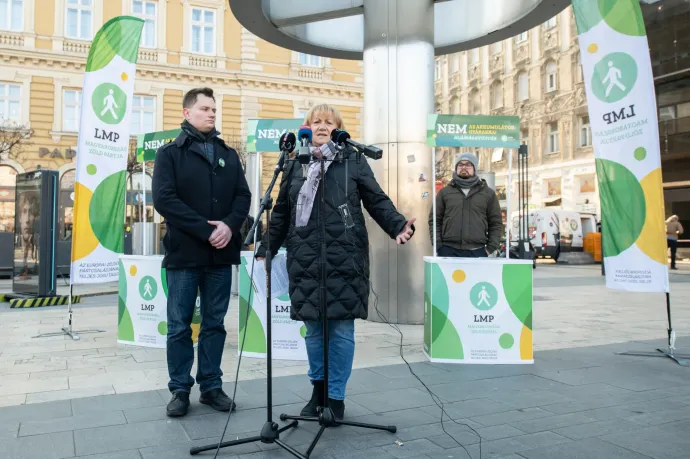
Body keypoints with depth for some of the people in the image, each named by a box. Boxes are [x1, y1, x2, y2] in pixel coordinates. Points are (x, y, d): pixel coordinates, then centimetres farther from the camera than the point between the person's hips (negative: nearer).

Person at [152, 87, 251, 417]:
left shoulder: (229, 155, 14)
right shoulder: (170, 153, 2)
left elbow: (243, 196, 7)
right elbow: (164, 198, -11)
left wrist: (230, 226, -13)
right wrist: (206, 229, -17)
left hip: (220, 254, 4)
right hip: (184, 253, -3)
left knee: (215, 324, 9)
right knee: (179, 326, 4)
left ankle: (211, 386, 20)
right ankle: (180, 390, 17)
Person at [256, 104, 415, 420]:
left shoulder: (353, 162, 5)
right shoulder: (295, 165, 14)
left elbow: (377, 201, 0)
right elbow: (281, 213, 17)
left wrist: (398, 226, -17)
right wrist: (266, 249, 13)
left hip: (344, 258, -3)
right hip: (305, 259, 3)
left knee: (341, 328, 1)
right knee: (313, 327, 9)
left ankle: (336, 395, 16)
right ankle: (318, 388, 27)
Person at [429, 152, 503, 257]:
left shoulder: (488, 193, 11)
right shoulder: (445, 192, 10)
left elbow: (496, 223, 11)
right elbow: (435, 220, 10)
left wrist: (491, 248, 2)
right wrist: (437, 245, -1)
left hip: (477, 252, 0)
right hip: (448, 251, 0)